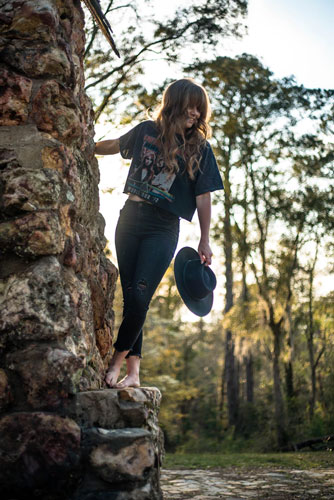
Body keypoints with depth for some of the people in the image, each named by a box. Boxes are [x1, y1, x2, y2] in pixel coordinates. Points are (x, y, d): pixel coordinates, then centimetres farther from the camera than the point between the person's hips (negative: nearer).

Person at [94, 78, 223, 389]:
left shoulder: (199, 148, 1)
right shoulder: (146, 131, 6)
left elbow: (203, 197, 0)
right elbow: (115, 146, 26)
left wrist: (204, 241, -2)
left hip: (163, 229, -2)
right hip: (129, 220, 3)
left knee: (139, 298, -16)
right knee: (130, 297, 2)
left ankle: (117, 360, 1)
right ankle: (133, 372, 8)